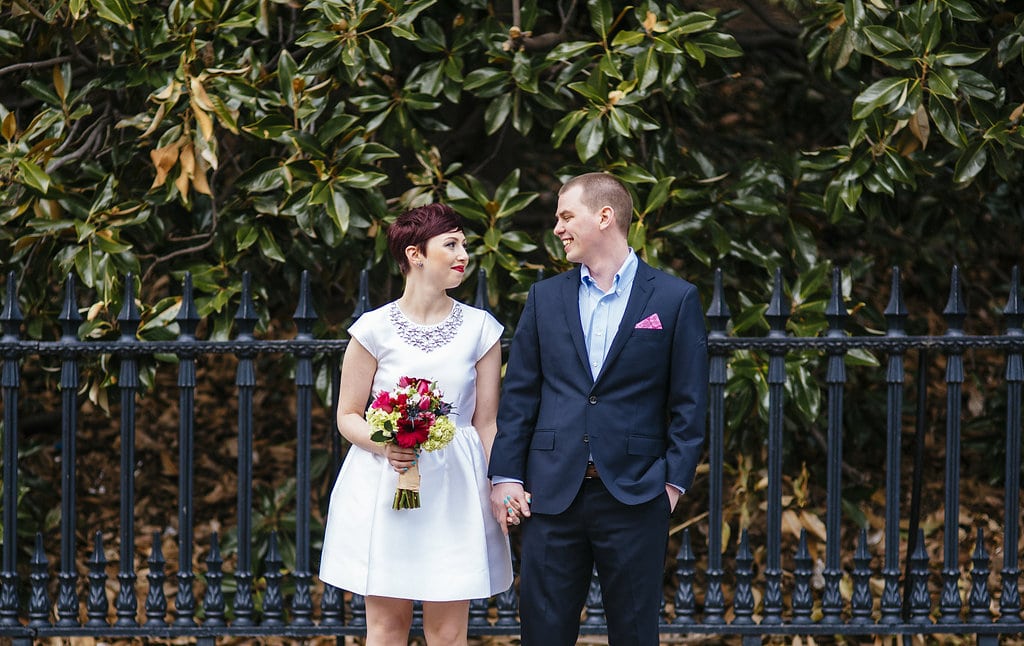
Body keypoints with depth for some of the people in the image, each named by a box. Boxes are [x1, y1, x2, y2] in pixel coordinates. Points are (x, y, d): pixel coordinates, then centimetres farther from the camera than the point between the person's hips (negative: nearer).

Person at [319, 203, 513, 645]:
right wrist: (384, 446, -16)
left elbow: (486, 424, 6)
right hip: (383, 488, -1)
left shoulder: (480, 329, 3)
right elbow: (348, 416, 4)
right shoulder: (374, 329, -2)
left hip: (454, 489, 1)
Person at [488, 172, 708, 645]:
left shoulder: (675, 299, 1)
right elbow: (519, 394, 9)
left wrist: (675, 480, -7)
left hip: (634, 496, -2)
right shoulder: (546, 297, 10)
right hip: (553, 494, 2)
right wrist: (506, 475, 0)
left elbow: (689, 402, 0)